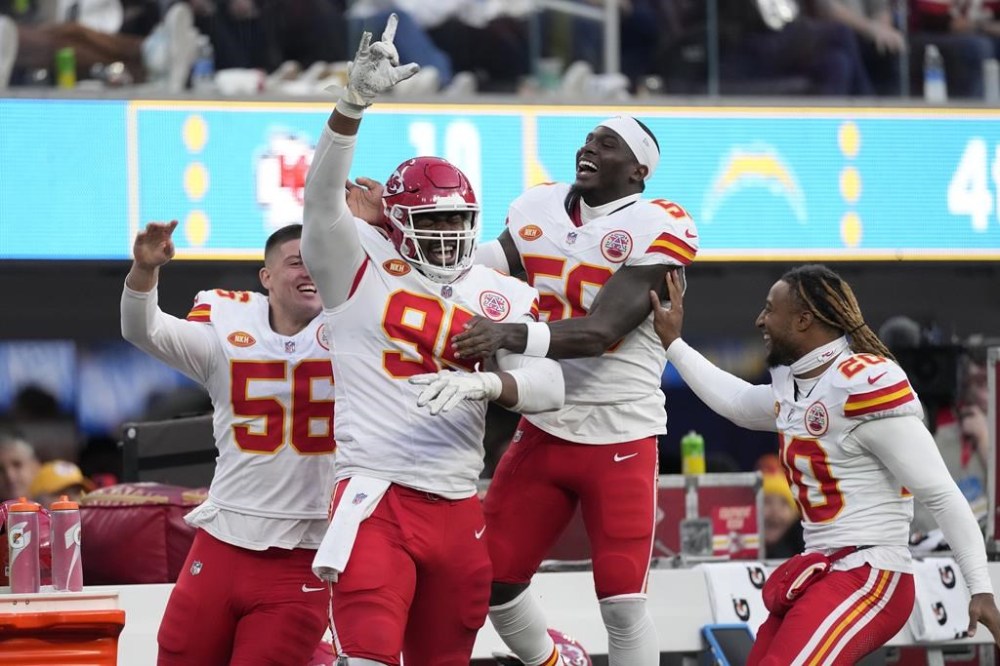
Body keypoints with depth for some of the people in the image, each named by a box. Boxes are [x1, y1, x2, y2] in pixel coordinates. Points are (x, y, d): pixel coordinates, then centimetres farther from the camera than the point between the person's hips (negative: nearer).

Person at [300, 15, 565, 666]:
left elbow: (548, 386, -1)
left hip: (459, 509, 4)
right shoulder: (362, 267, 2)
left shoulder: (504, 296, 10)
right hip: (375, 496, -4)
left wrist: (484, 383, -22)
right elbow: (324, 195, -15)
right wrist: (356, 100, -29)